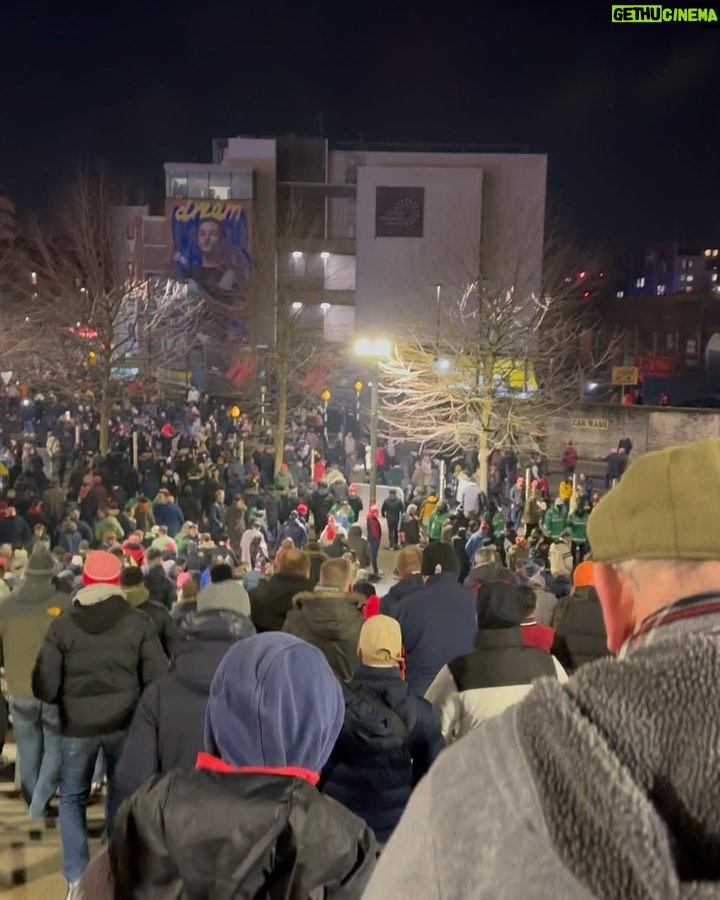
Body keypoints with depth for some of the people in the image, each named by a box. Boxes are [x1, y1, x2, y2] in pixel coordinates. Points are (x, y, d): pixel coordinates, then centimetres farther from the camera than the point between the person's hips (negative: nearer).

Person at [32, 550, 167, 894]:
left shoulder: (62, 624, -9)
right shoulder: (139, 623, -10)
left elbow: (44, 687, -8)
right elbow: (157, 678, -10)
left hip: (77, 726, 0)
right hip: (124, 723, 1)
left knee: (72, 798, 18)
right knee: (122, 793, 21)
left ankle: (76, 877, 11)